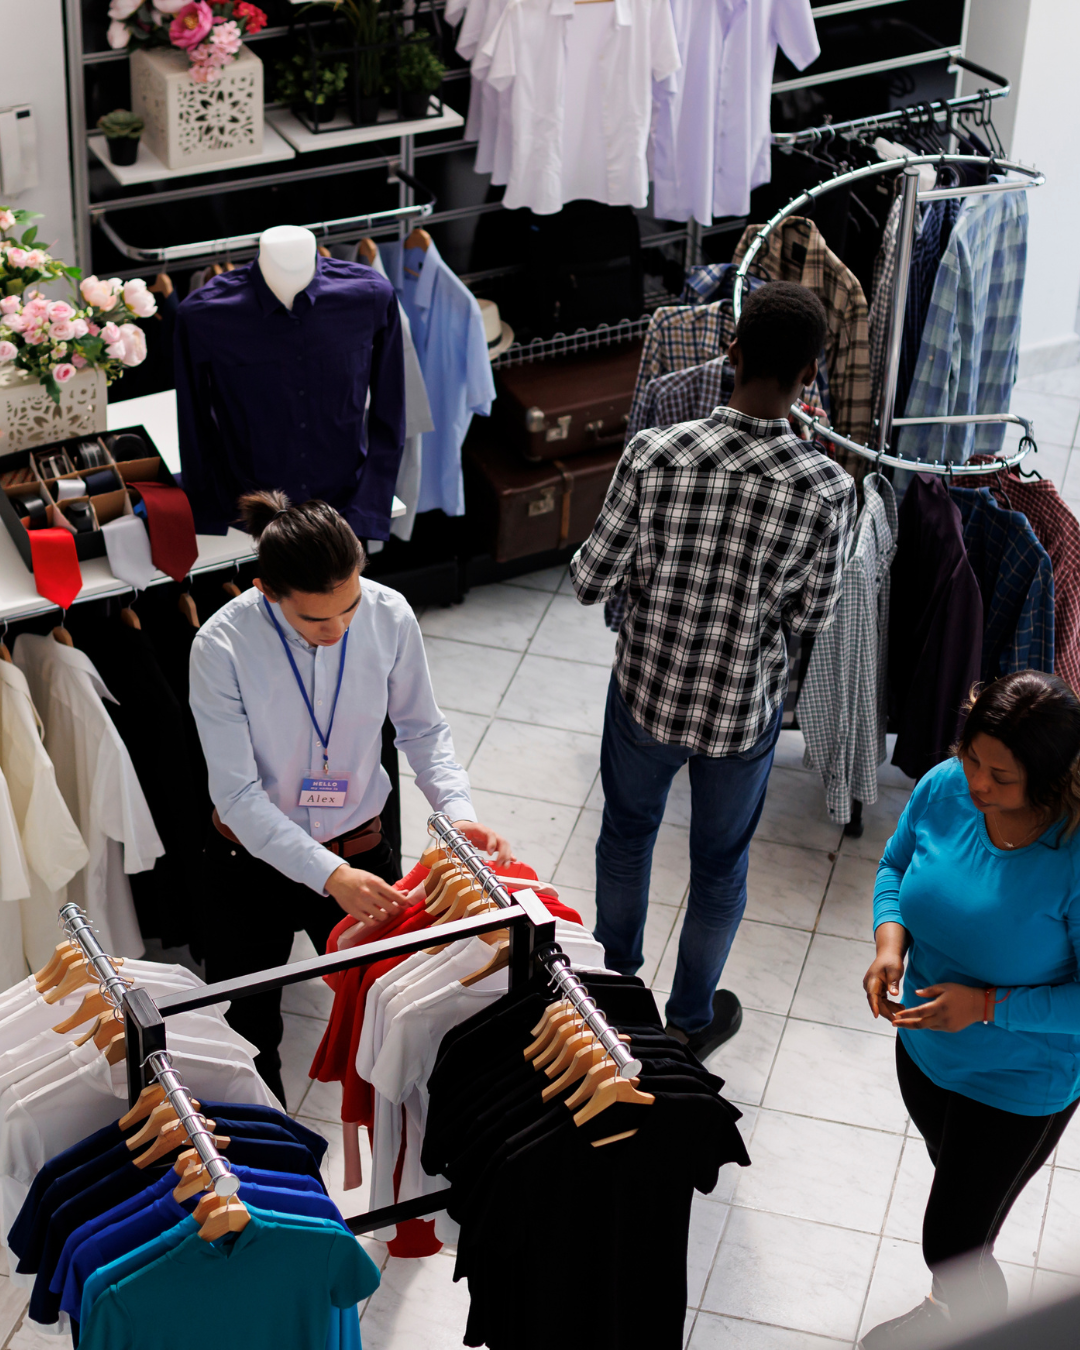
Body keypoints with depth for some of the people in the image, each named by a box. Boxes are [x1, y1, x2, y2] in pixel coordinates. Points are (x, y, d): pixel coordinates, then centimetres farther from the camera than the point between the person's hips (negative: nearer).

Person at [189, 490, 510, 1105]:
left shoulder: (391, 616, -18)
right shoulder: (222, 646, -25)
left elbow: (423, 728, -2)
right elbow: (238, 795, -23)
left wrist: (459, 811, -18)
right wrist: (329, 875, -33)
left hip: (359, 848, 2)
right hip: (254, 856, -1)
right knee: (246, 1038, 14)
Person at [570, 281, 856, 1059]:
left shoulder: (655, 454, -22)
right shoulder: (827, 490, -22)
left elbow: (590, 581, -14)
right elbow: (813, 617, -9)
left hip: (647, 691, 1)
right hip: (743, 709, -1)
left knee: (626, 834, 27)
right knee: (720, 865, 22)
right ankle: (690, 1023, 42)